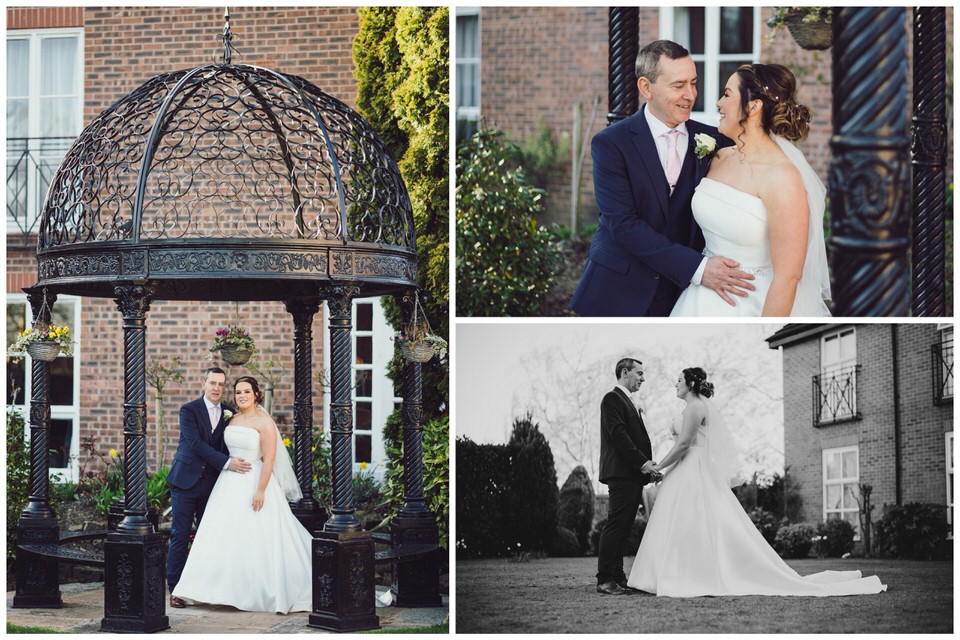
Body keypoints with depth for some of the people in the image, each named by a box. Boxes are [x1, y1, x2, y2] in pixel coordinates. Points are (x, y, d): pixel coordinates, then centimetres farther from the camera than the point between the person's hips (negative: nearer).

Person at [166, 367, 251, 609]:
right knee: (180, 535, -3)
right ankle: (174, 589, 0)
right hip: (186, 480, -4)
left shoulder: (229, 413, 9)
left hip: (211, 482, 4)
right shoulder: (189, 410, -6)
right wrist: (226, 463, -22)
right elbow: (196, 444, -16)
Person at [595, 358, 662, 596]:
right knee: (616, 524, -11)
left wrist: (647, 465, 12)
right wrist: (642, 462, -19)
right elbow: (618, 434, -16)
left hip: (632, 474, 10)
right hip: (621, 473, -10)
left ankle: (617, 577, 10)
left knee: (623, 527, 8)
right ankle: (605, 580, -12)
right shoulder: (612, 399, -6)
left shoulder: (626, 401, 25)